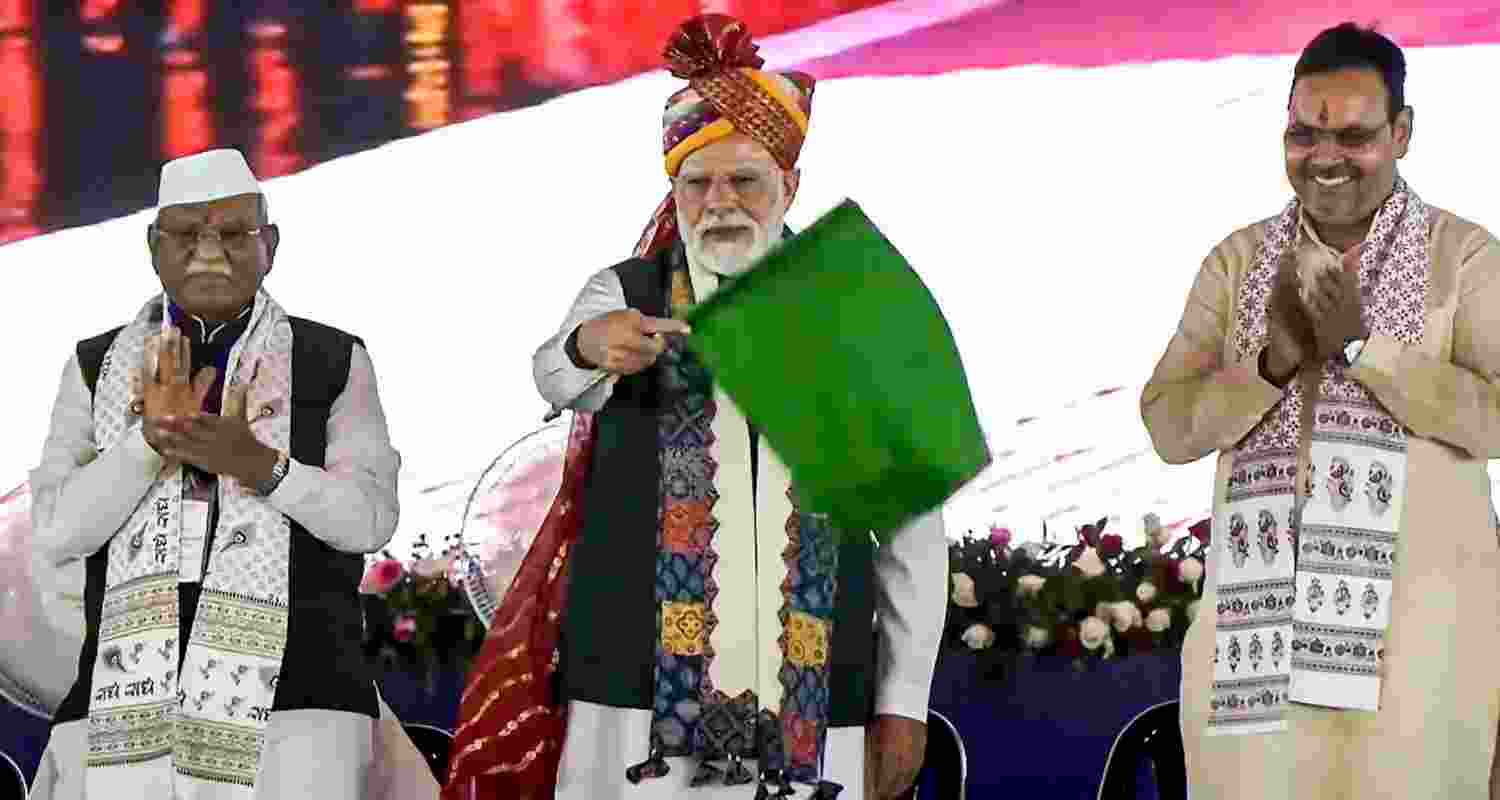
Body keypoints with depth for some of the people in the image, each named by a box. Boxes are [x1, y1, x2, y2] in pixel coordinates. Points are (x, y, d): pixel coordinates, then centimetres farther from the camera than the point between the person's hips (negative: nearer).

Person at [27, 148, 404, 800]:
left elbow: (370, 518, -2)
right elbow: (57, 532, 1)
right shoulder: (99, 368, 11)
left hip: (292, 696, -2)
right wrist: (154, 437, -14)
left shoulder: (333, 364, 7)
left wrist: (261, 466, -18)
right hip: (133, 695, 2)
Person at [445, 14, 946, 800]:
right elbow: (555, 375, -18)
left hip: (814, 721, 1)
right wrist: (590, 347, -41)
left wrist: (903, 703, 6)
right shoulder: (626, 295, 5)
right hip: (641, 705, -1)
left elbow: (911, 530, 10)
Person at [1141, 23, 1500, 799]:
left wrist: (1362, 345, -17)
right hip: (1266, 606, 3)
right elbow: (1169, 427, 1)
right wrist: (1274, 362, -14)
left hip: (1416, 610, -2)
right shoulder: (1237, 262, 9)